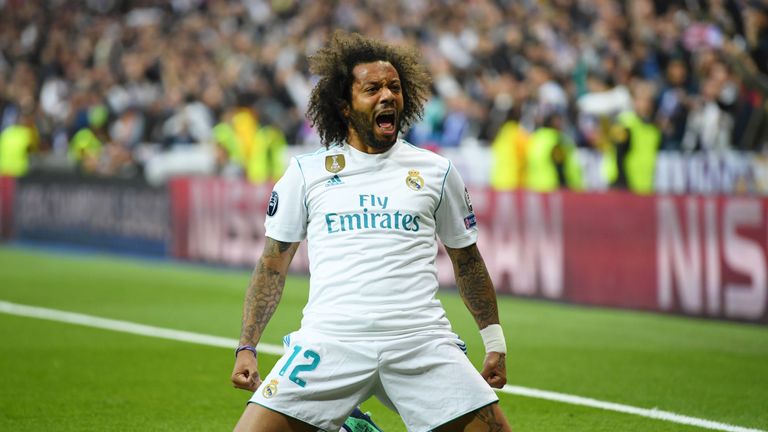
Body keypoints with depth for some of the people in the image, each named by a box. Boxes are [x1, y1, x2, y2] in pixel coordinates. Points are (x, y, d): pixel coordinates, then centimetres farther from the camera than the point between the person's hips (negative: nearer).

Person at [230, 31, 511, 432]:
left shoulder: (437, 171, 11)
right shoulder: (306, 171, 9)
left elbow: (466, 260, 20)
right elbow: (273, 263, 13)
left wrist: (494, 341, 18)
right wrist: (247, 346, 6)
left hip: (422, 341, 1)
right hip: (330, 338, -1)